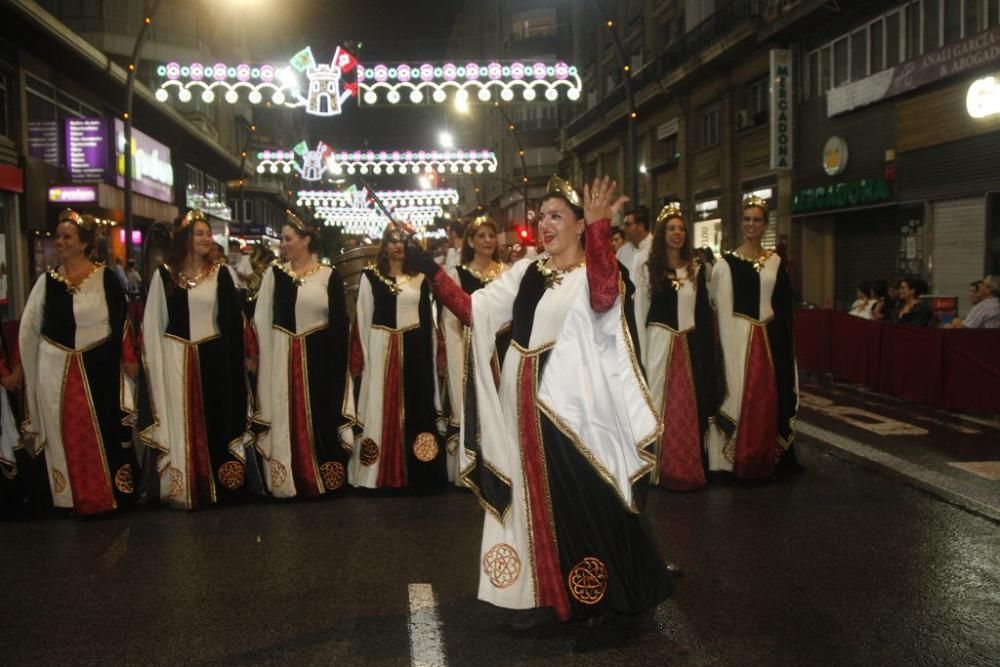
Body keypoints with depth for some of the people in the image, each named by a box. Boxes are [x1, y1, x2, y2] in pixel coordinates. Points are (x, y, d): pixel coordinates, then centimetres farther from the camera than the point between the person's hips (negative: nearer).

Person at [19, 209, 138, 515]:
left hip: (100, 367, -3)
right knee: (68, 435, 10)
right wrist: (22, 368, 8)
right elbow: (29, 329, 8)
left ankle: (113, 491, 18)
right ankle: (77, 496, 23)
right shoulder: (47, 280, 4)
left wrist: (129, 357, -4)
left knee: (106, 432, 4)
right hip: (57, 370, 3)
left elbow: (121, 321, -2)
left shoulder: (106, 278, -4)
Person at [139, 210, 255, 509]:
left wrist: (246, 352, -1)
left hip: (214, 358, 0)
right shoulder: (164, 275, 3)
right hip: (177, 360, 0)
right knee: (183, 424, 5)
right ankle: (185, 487, 15)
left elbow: (235, 317, 3)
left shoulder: (222, 273, 2)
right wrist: (157, 366, -1)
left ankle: (220, 485, 16)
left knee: (217, 420, 5)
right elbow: (152, 324, 3)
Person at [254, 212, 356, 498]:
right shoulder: (274, 274, 7)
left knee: (320, 417, 3)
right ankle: (290, 478, 16)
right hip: (282, 358, 2)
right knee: (286, 419, 6)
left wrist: (337, 363, -7)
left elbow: (340, 323, -2)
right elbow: (262, 318, 5)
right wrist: (265, 354, -3)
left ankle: (324, 478, 15)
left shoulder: (329, 276, 0)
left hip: (319, 357, -2)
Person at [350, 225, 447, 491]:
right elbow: (363, 318, 1)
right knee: (382, 407, 1)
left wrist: (430, 352, 6)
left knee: (415, 406, 4)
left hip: (414, 349, 2)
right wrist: (363, 355, -3)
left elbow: (427, 317, 11)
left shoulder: (419, 277, 9)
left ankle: (415, 470, 13)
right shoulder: (370, 276, 2)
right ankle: (383, 471, 9)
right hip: (382, 349, -2)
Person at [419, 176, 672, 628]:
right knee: (533, 498, 13)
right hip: (525, 406, 5)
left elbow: (604, 297, -30)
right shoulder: (524, 273, 10)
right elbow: (472, 310, 5)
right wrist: (433, 273, -5)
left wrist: (598, 227, -39)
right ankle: (539, 593, 26)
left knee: (581, 500, 4)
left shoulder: (593, 272, -5)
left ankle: (594, 594, 23)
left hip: (572, 407, -5)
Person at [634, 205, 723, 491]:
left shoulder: (696, 268, 9)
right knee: (661, 404, 2)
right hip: (660, 344, -3)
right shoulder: (648, 269, -1)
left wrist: (707, 349, 4)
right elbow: (639, 314, -2)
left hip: (690, 345, 3)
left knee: (689, 405, 7)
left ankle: (688, 468, 18)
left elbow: (704, 312, 9)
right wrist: (641, 355, -6)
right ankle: (661, 469, 12)